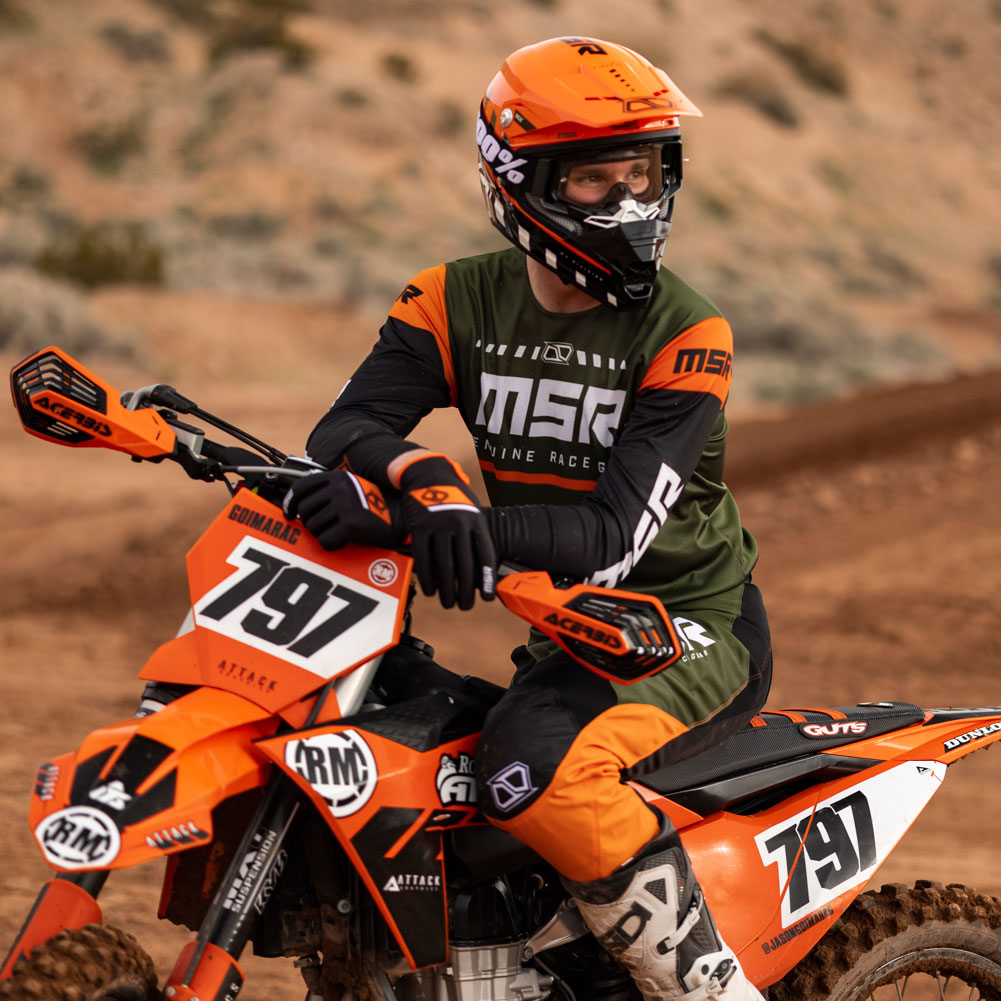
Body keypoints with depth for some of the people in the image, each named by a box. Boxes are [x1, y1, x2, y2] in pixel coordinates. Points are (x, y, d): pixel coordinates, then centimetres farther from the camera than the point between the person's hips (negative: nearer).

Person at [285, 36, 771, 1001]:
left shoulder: (686, 334, -15)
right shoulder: (459, 302, -1)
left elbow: (616, 536, -24)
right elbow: (342, 430, -13)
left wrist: (404, 516, -37)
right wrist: (423, 477, -39)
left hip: (695, 623, -6)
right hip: (563, 633, 6)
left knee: (537, 762, -34)